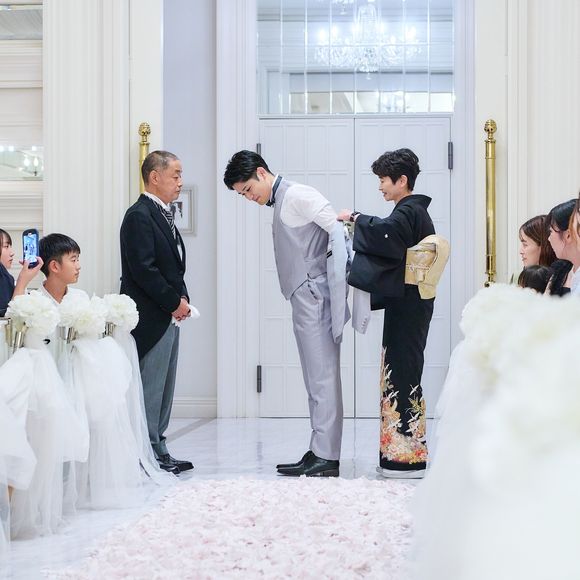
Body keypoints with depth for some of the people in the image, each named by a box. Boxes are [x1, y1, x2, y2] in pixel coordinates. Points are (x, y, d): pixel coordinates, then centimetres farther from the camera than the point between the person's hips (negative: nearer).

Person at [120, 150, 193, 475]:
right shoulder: (140, 216, -14)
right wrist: (175, 302, -14)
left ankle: (158, 450, 20)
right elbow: (143, 269, -20)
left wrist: (182, 298, 6)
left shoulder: (163, 215, 16)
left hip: (169, 316, 10)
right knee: (150, 388, -3)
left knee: (163, 388, 13)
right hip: (151, 318, -10)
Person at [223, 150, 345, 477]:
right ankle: (318, 454, 14)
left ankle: (326, 458, -9)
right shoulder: (280, 203, 20)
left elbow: (340, 229, -16)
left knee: (323, 378, -9)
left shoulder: (297, 195, -9)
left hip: (315, 297, -10)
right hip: (305, 301, 10)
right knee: (317, 380, 10)